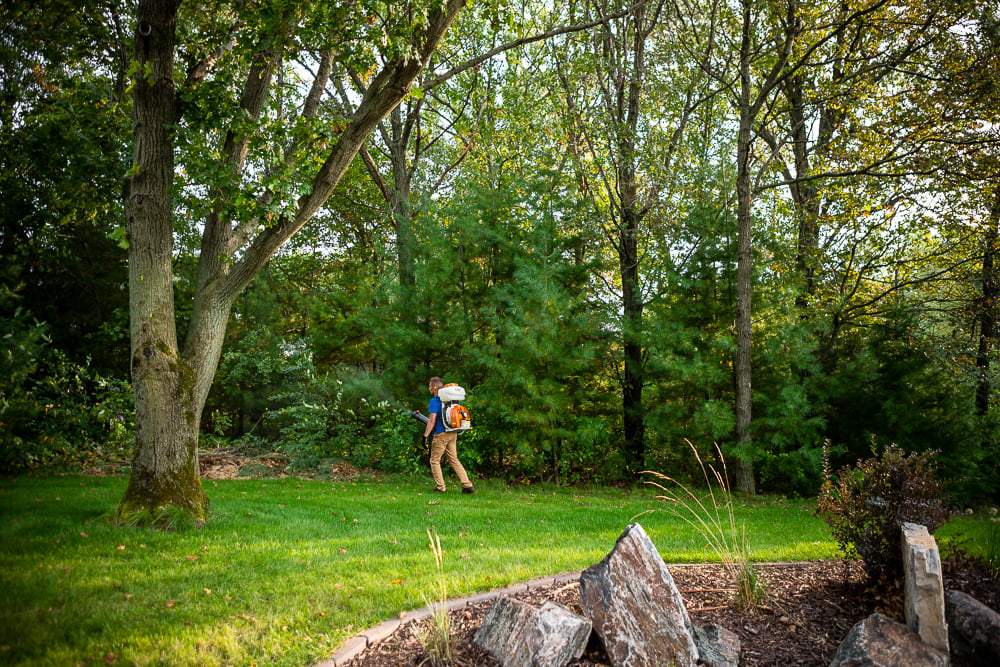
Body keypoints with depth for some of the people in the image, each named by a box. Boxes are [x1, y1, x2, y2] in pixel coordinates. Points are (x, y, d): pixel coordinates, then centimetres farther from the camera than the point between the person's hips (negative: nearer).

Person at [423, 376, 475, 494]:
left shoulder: (434, 401, -11)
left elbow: (432, 421, -16)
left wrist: (425, 435, -13)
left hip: (441, 435, -7)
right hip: (453, 433, 7)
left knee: (435, 461, 5)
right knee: (454, 460, 11)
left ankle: (440, 487, 4)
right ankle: (468, 485, 4)